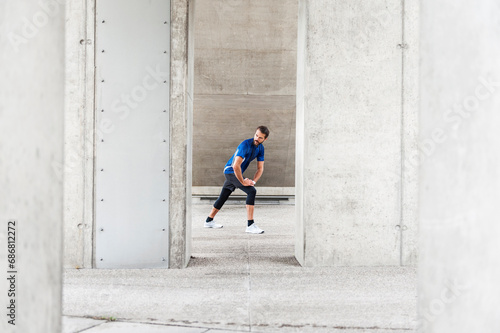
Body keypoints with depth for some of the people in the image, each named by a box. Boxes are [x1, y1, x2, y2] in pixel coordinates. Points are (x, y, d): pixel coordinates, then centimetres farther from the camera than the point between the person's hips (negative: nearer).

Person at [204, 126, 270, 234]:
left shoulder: (260, 148, 2)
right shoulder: (245, 145, -25)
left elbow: (260, 168, 6)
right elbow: (236, 166, -33)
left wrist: (253, 181, -10)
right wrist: (243, 182, -26)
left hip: (236, 174, 9)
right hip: (231, 171, -9)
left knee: (223, 197, 21)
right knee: (252, 191, -23)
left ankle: (209, 221, 37)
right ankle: (250, 225, -26)